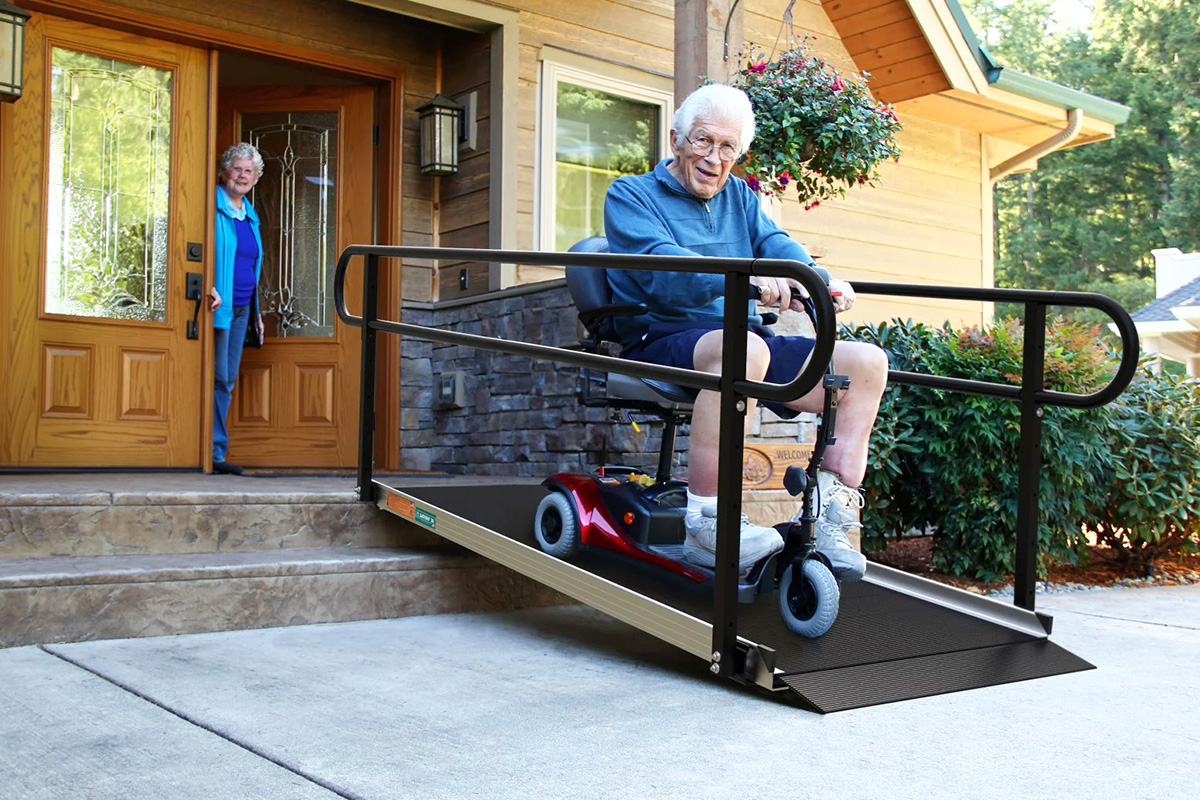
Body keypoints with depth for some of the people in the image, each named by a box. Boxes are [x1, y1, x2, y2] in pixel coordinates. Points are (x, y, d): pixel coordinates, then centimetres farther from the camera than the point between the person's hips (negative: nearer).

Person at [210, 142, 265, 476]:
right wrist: (209, 288, -24)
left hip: (242, 308, 7)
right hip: (218, 306, -7)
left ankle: (216, 453, 11)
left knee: (227, 381, 7)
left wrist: (256, 311, 22)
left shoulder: (250, 215, 18)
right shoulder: (213, 208, -5)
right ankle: (214, 451, -1)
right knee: (218, 379, -7)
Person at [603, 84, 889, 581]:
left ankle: (833, 517, -11)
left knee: (867, 361, -6)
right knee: (743, 347, -39)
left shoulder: (740, 197, 24)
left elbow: (777, 245, 6)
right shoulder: (631, 195, 5)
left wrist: (823, 282, -17)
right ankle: (706, 525, -32)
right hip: (662, 343, -7)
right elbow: (661, 268, -15)